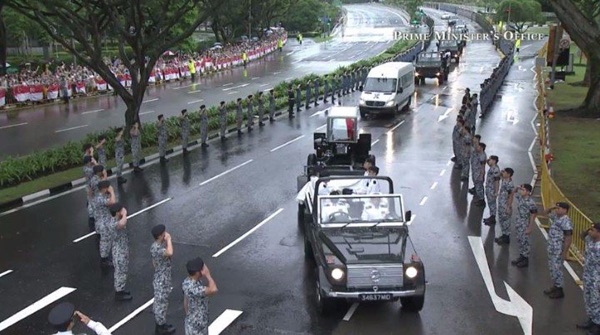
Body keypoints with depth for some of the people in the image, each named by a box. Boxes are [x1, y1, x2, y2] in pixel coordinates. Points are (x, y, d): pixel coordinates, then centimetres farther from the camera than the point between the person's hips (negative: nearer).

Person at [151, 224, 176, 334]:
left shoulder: (161, 245, 2)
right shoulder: (156, 248, -29)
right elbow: (170, 253, -46)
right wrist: (169, 239, -33)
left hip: (164, 278, 9)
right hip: (161, 280, -9)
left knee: (160, 302, 21)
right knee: (161, 303, 6)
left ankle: (160, 323, 35)